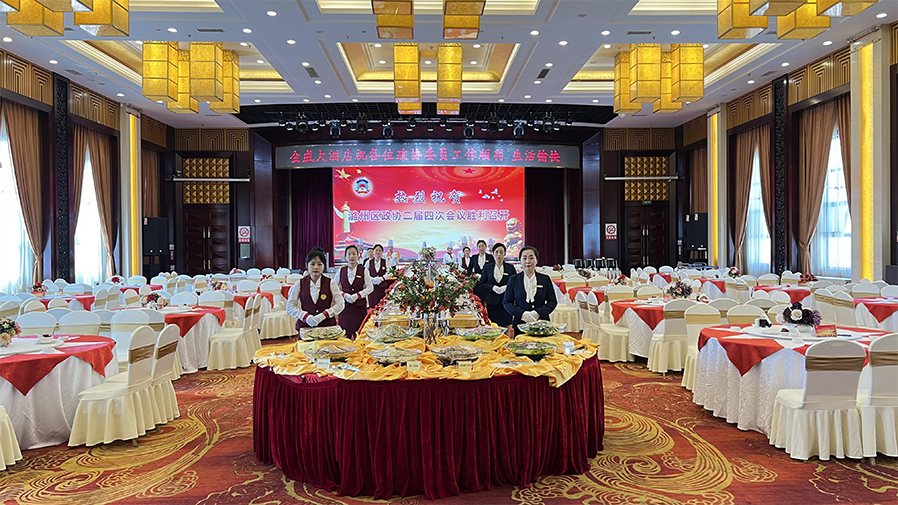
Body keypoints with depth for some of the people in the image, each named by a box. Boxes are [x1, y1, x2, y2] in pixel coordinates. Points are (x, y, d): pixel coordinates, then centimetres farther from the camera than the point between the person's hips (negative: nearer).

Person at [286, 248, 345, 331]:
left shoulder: (331, 283, 0)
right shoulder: (300, 284, 3)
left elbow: (340, 305, -1)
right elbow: (290, 307, 4)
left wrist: (323, 315, -13)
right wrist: (306, 316, -11)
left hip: (327, 325, 0)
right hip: (305, 326, 1)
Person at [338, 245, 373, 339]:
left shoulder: (363, 270, 1)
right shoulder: (341, 271, 7)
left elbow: (370, 288, 1)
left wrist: (357, 295, -11)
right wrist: (344, 295, -8)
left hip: (360, 306, -1)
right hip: (345, 305, 2)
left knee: (359, 332, -3)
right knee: (346, 333, 0)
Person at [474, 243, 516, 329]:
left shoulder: (510, 268, 8)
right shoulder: (488, 268, 10)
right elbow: (480, 284, 7)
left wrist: (506, 287, -12)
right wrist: (492, 287, -9)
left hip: (506, 302, 0)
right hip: (492, 303, 0)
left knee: (506, 325, -4)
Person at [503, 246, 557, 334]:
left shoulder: (545, 279, 8)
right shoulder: (513, 280, 7)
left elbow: (553, 301, 7)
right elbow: (507, 302, 5)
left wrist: (538, 313, -10)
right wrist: (522, 313, -11)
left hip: (541, 324, 0)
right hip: (520, 324, 0)